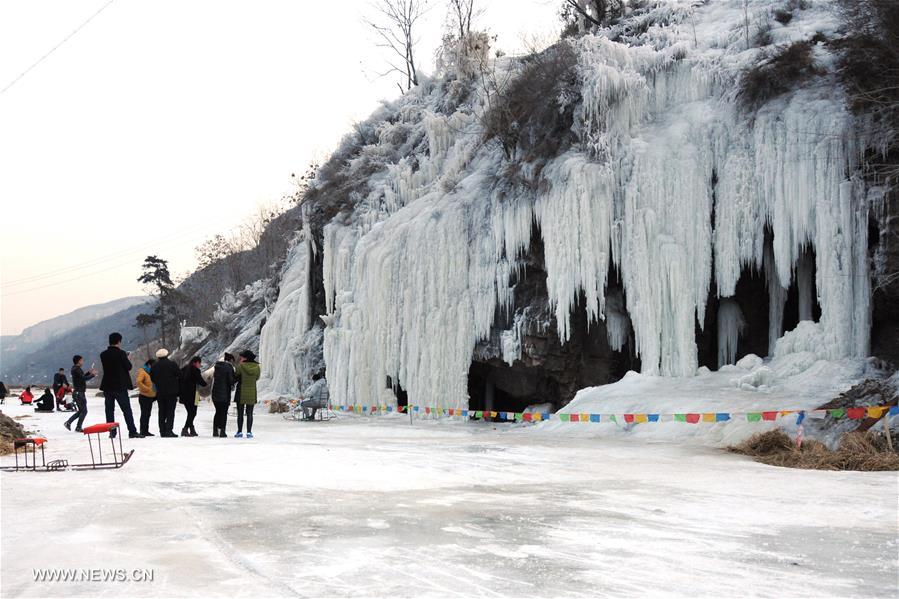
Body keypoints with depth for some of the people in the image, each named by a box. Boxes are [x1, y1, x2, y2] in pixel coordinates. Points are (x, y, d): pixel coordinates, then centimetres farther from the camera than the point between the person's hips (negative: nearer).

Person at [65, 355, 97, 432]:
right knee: (84, 411, -4)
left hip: (79, 393, 10)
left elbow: (82, 378, 23)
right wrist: (92, 375, -10)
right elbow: (84, 378, -22)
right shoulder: (76, 369, -15)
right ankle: (78, 427, 1)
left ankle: (68, 423, 16)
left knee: (81, 411, 16)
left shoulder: (77, 369, 16)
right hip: (78, 393, -10)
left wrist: (89, 372, 16)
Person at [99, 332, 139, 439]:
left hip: (107, 386, 4)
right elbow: (129, 367, -8)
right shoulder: (121, 353, -13)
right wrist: (127, 359, 12)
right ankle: (132, 431, -3)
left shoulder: (103, 355, 3)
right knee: (127, 410, 0)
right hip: (120, 386, -4)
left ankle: (112, 432, 8)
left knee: (109, 410, 10)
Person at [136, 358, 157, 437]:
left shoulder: (151, 372, 16)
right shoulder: (142, 372, -11)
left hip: (151, 396, 8)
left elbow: (154, 383, 26)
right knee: (144, 414, -7)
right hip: (144, 396, -8)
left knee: (148, 414, 12)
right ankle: (143, 431, -4)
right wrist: (146, 389, -22)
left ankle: (146, 431, 17)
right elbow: (138, 382, -23)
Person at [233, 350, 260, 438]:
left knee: (240, 413, 6)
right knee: (249, 413, 7)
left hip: (241, 392, -2)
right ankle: (249, 432, 3)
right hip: (252, 393, 2)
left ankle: (240, 432, 6)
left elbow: (235, 376, -2)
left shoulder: (241, 366, -12)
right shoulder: (257, 367, -2)